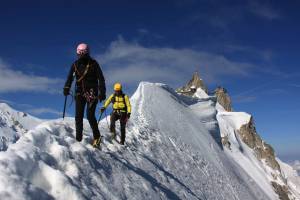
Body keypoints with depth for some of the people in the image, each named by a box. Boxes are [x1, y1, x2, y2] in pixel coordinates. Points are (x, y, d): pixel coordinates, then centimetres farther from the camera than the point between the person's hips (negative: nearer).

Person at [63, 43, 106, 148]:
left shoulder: (93, 63, -3)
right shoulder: (75, 64, 7)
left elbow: (101, 78, -3)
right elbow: (70, 77, 7)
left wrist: (102, 92, -11)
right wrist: (66, 88, -11)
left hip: (92, 93, -4)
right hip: (80, 93, 4)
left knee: (90, 115, -14)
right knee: (78, 116, -2)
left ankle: (97, 137, 2)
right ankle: (78, 139, 5)